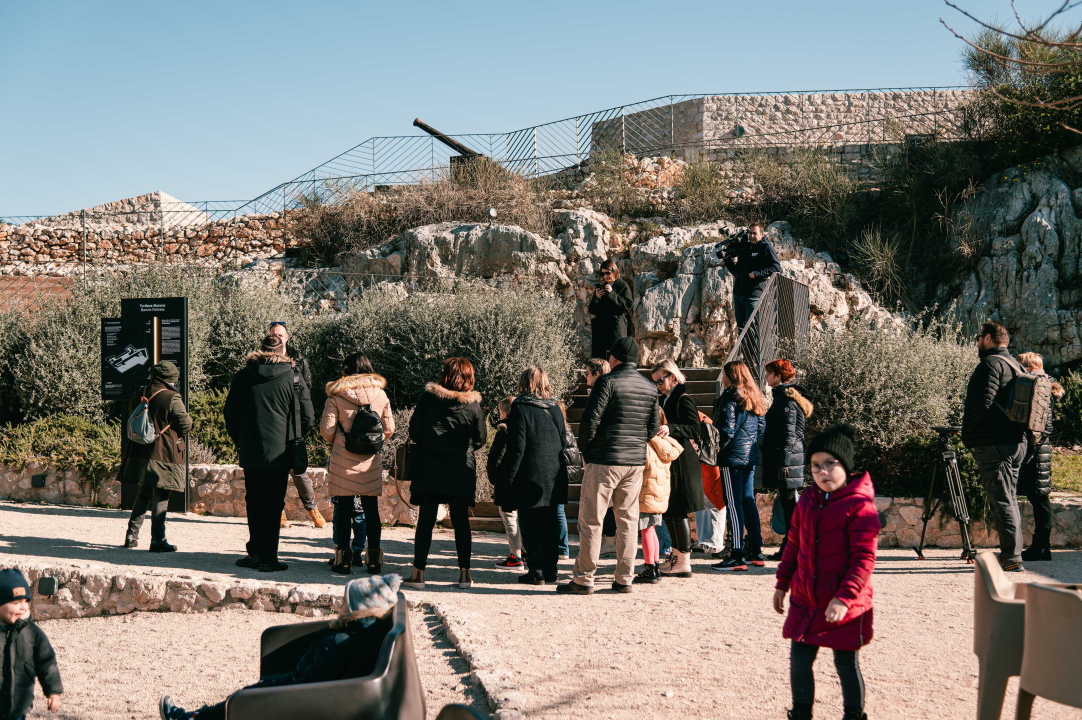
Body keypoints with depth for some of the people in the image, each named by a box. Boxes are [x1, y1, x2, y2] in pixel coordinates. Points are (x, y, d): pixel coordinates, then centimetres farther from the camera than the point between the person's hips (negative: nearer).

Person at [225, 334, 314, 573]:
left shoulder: (243, 375, 4)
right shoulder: (293, 376, -3)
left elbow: (230, 413, 8)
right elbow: (307, 416, -3)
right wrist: (294, 440, 10)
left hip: (250, 452, 2)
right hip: (279, 453, -2)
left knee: (253, 503, 13)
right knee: (273, 505, 2)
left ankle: (255, 552, 15)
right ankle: (268, 558, 2)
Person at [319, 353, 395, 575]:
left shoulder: (337, 395, -5)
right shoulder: (380, 394, 3)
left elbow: (326, 429, -6)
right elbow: (389, 429, 7)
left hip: (343, 462, -2)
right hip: (372, 461, 2)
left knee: (344, 509, 5)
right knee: (371, 509, 9)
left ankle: (343, 558, 6)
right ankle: (374, 558, 10)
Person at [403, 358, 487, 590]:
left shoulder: (428, 397, -4)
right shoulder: (473, 405, -3)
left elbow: (414, 431, -2)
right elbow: (480, 440, 2)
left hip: (430, 468, -1)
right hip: (461, 470, 1)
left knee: (426, 520, 2)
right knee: (461, 521, 8)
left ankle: (418, 573, 1)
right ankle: (464, 573, 9)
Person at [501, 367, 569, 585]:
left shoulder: (520, 409, -11)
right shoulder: (555, 409, 8)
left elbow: (517, 448, -14)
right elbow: (563, 442, 14)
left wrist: (508, 478, -9)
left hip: (531, 478, -6)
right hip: (554, 478, 6)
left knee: (530, 526, 0)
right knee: (550, 525, 12)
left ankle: (536, 571, -1)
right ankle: (550, 570, 16)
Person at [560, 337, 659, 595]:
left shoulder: (608, 382, -9)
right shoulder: (650, 388, 10)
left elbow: (590, 419, -13)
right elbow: (653, 428, 14)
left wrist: (585, 450, 0)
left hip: (604, 461, -6)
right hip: (636, 462, 6)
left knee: (591, 520, -1)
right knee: (627, 520, 10)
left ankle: (584, 579, -1)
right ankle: (624, 579, 10)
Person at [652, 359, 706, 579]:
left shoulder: (683, 400, -11)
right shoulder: (667, 400, 16)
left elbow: (694, 429, -19)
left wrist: (670, 429, -31)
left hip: (681, 463, -10)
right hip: (670, 462, 10)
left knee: (678, 512, -9)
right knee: (669, 511, 14)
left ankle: (684, 563, -6)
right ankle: (676, 555, 24)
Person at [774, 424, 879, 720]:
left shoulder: (860, 506, -15)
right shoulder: (807, 501, 7)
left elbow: (864, 559, -18)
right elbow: (794, 545, 17)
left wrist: (844, 598, -24)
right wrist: (782, 583, 16)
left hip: (844, 606, -6)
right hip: (805, 601, 6)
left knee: (846, 664, 6)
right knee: (799, 659, 10)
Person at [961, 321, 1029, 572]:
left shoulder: (991, 364, -11)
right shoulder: (1015, 366, 19)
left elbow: (982, 403, -20)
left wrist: (967, 433, -7)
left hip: (993, 445, -10)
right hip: (1016, 442, 10)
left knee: (1001, 501, -9)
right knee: (1008, 500, 15)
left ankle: (1011, 558, -11)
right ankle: (1012, 555, 18)